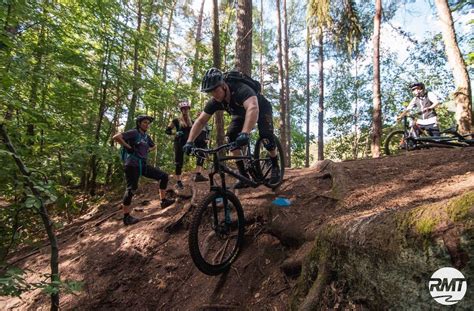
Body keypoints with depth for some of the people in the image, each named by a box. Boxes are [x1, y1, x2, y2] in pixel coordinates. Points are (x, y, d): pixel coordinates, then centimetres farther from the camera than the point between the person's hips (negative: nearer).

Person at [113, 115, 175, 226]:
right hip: (132, 165, -8)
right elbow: (116, 137, -21)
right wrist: (128, 147, -16)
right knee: (131, 189, -6)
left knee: (164, 176, 1)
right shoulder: (134, 132, -8)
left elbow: (154, 146, 33)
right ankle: (126, 217, 5)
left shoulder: (146, 136, 14)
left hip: (143, 165, 8)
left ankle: (164, 201, 8)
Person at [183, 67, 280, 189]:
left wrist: (245, 133, -73)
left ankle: (275, 167, 0)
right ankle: (244, 176, -9)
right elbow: (200, 121, -18)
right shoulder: (214, 101, -23)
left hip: (261, 109, -5)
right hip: (241, 114, 5)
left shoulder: (241, 89, -42)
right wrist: (190, 142, -30)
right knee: (231, 137, -17)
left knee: (266, 136, -27)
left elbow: (253, 108, -60)